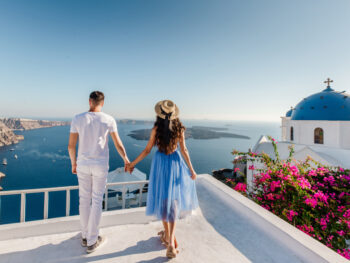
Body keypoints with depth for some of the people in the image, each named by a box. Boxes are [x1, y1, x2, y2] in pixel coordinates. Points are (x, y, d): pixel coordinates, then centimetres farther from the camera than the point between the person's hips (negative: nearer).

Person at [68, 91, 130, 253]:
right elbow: (118, 144, -4)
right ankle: (92, 242, 19)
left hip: (83, 165, 2)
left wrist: (73, 163, 15)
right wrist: (126, 160, 11)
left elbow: (71, 145, -2)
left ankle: (85, 236, 32)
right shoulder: (109, 120, -9)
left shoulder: (77, 119, -5)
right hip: (100, 166, -2)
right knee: (97, 201, 8)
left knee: (84, 200, 16)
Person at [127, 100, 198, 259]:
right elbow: (183, 150, -5)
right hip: (175, 163, 2)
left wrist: (132, 164, 3)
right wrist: (191, 169, 4)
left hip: (161, 163, -1)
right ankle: (170, 240, 13)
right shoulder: (179, 128, -8)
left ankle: (167, 234, 31)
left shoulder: (156, 129, -14)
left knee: (163, 198, 16)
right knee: (174, 199, 12)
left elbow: (147, 150, -9)